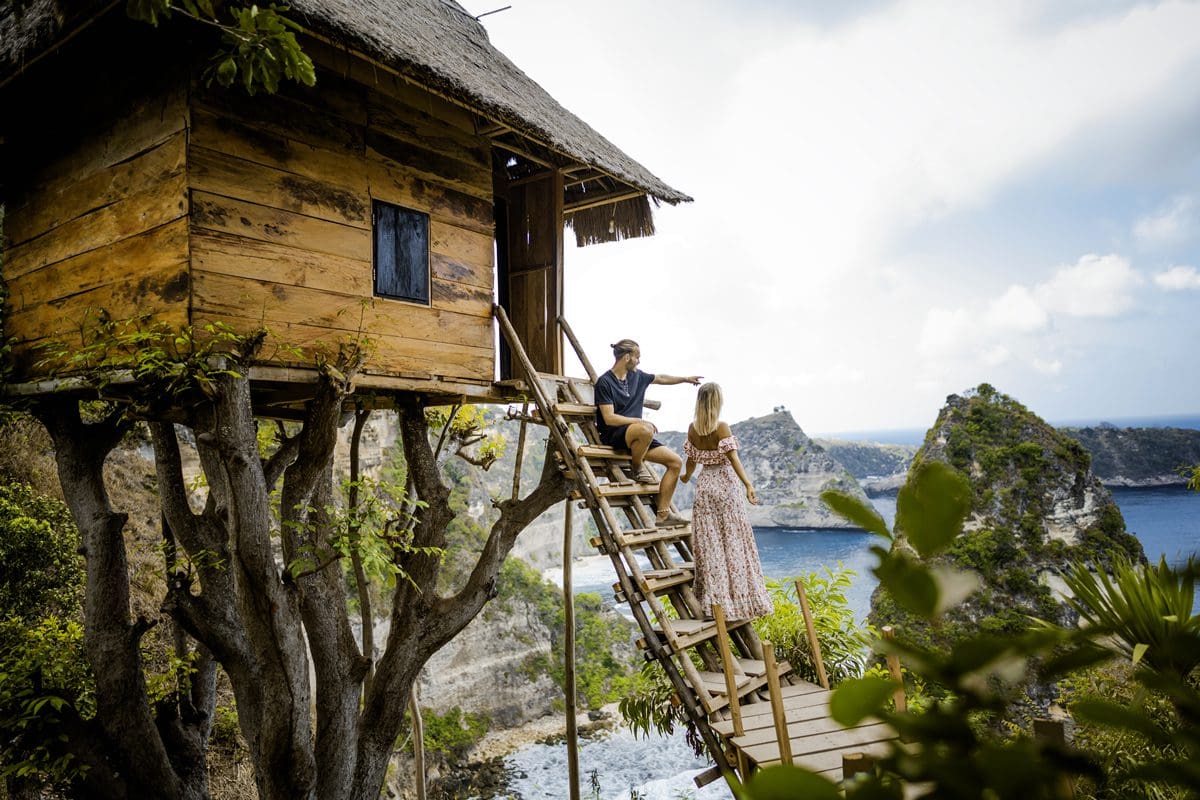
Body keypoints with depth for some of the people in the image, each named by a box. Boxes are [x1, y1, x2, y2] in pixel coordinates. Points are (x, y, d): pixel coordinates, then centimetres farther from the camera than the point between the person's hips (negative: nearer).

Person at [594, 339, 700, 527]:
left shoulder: (637, 376, 12)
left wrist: (685, 379, 37)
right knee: (645, 430, -41)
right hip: (612, 435, -8)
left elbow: (661, 378, 31)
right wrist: (640, 421, -21)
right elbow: (609, 418, -18)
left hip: (635, 437, 8)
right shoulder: (605, 382, -11)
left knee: (676, 461, -4)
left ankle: (662, 514, -2)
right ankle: (638, 467, -11)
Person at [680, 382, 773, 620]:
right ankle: (740, 598, 6)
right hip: (726, 484, -4)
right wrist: (748, 485, -25)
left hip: (705, 486, 4)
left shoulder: (692, 428, 2)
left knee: (709, 542, 5)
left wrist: (686, 476, 30)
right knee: (733, 541, 2)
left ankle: (715, 601, 8)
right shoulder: (722, 427, -12)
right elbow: (733, 458, -20)